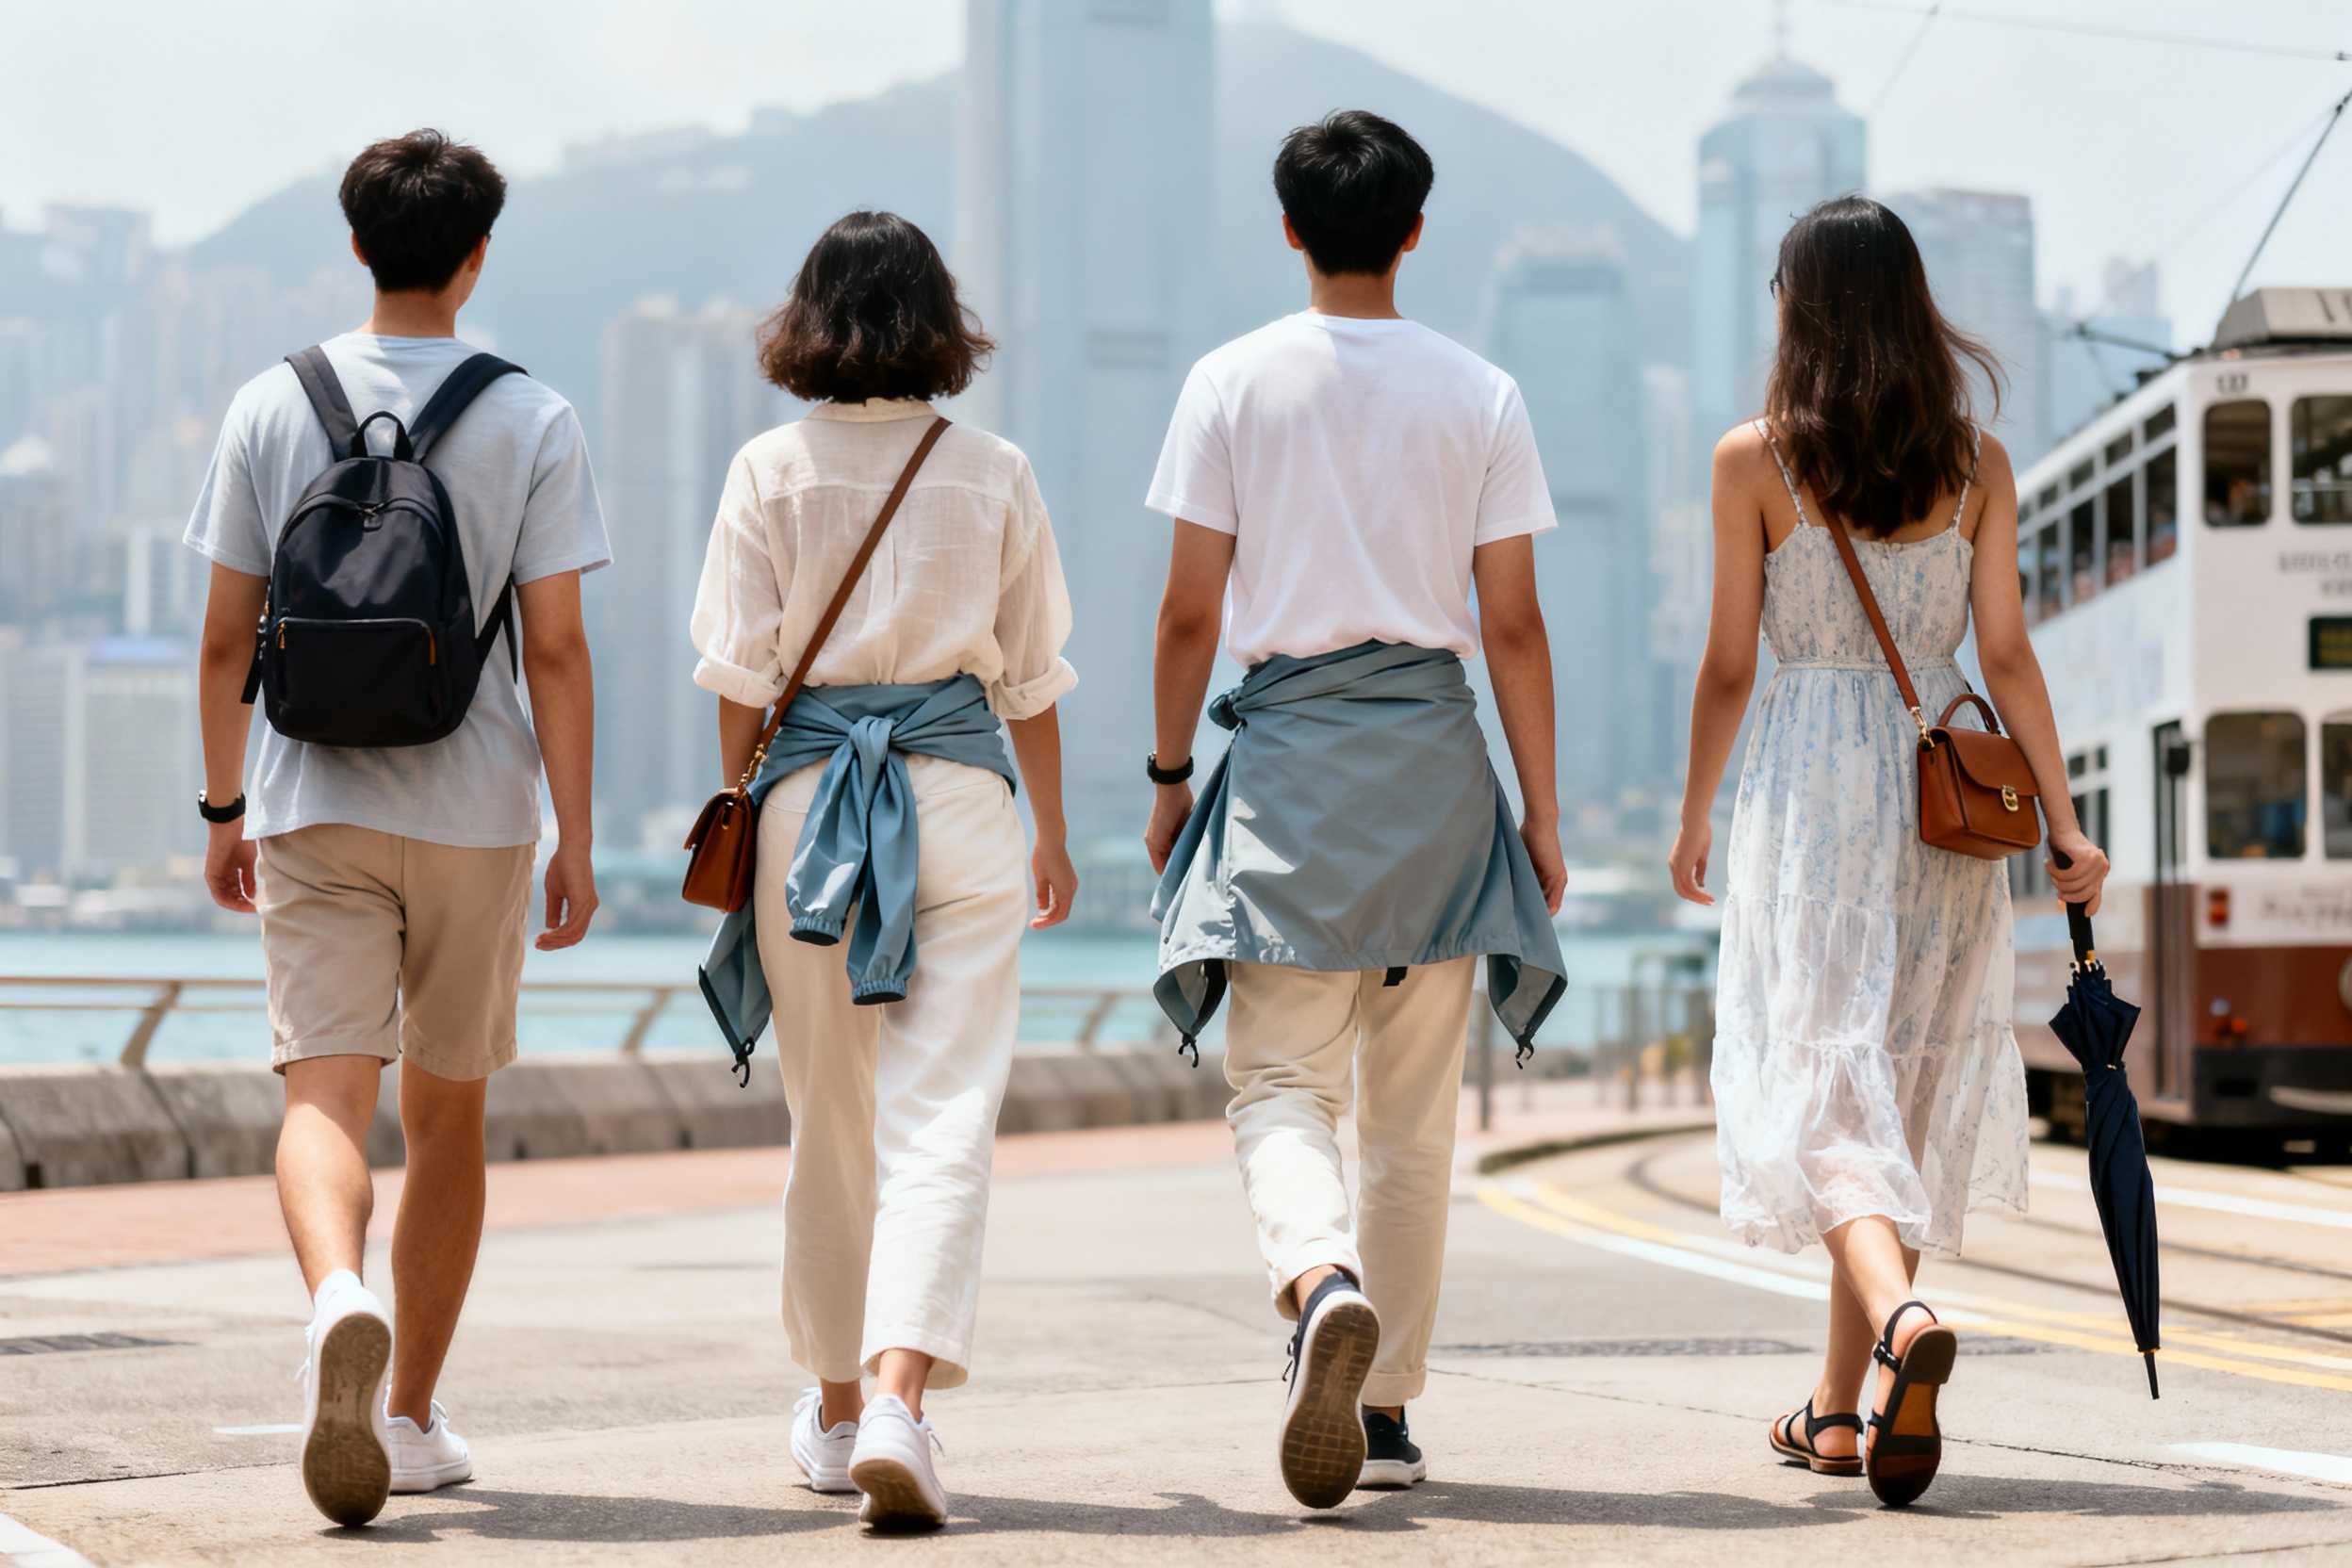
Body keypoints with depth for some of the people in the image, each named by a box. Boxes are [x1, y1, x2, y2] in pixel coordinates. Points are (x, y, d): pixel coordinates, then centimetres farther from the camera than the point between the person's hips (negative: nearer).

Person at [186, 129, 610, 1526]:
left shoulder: (272, 408, 1)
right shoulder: (533, 422, -4)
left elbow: (225, 639, 3)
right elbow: (556, 651, -7)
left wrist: (226, 809, 14)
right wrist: (576, 842, -2)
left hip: (315, 809, 0)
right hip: (476, 810, 0)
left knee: (326, 1094, -5)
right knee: (447, 1111, 13)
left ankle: (341, 1298, -36)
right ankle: (412, 1417, 21)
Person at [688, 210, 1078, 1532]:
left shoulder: (771, 469, 0)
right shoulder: (995, 473, 2)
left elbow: (741, 671, 0)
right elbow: (1033, 676, 8)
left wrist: (740, 813, 12)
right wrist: (1054, 832, 19)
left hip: (808, 790, 1)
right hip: (961, 788, -1)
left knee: (831, 1121, 15)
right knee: (942, 1115, -5)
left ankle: (837, 1407, 28)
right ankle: (902, 1397, -23)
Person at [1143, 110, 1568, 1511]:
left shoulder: (1232, 383, 0)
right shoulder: (1480, 394, 2)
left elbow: (1192, 609, -1)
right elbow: (1512, 626, 1)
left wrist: (1169, 775, 11)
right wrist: (1542, 815, 7)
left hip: (1285, 751, -1)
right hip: (1433, 761, 1)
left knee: (1281, 1083, -1)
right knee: (1414, 1113, 11)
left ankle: (1324, 1284, -33)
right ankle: (1388, 1411, 15)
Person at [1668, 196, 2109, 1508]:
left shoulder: (1755, 461, -4)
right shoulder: (1978, 464, 3)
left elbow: (1730, 664, -2)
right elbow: (2007, 653, -2)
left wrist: (1696, 817, 10)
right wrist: (2065, 821, 0)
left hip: (1808, 785, -3)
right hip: (1946, 786, 3)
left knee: (1820, 1089, -6)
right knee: (1906, 1089, 13)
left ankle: (1900, 1321, -35)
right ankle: (1842, 1407, 20)